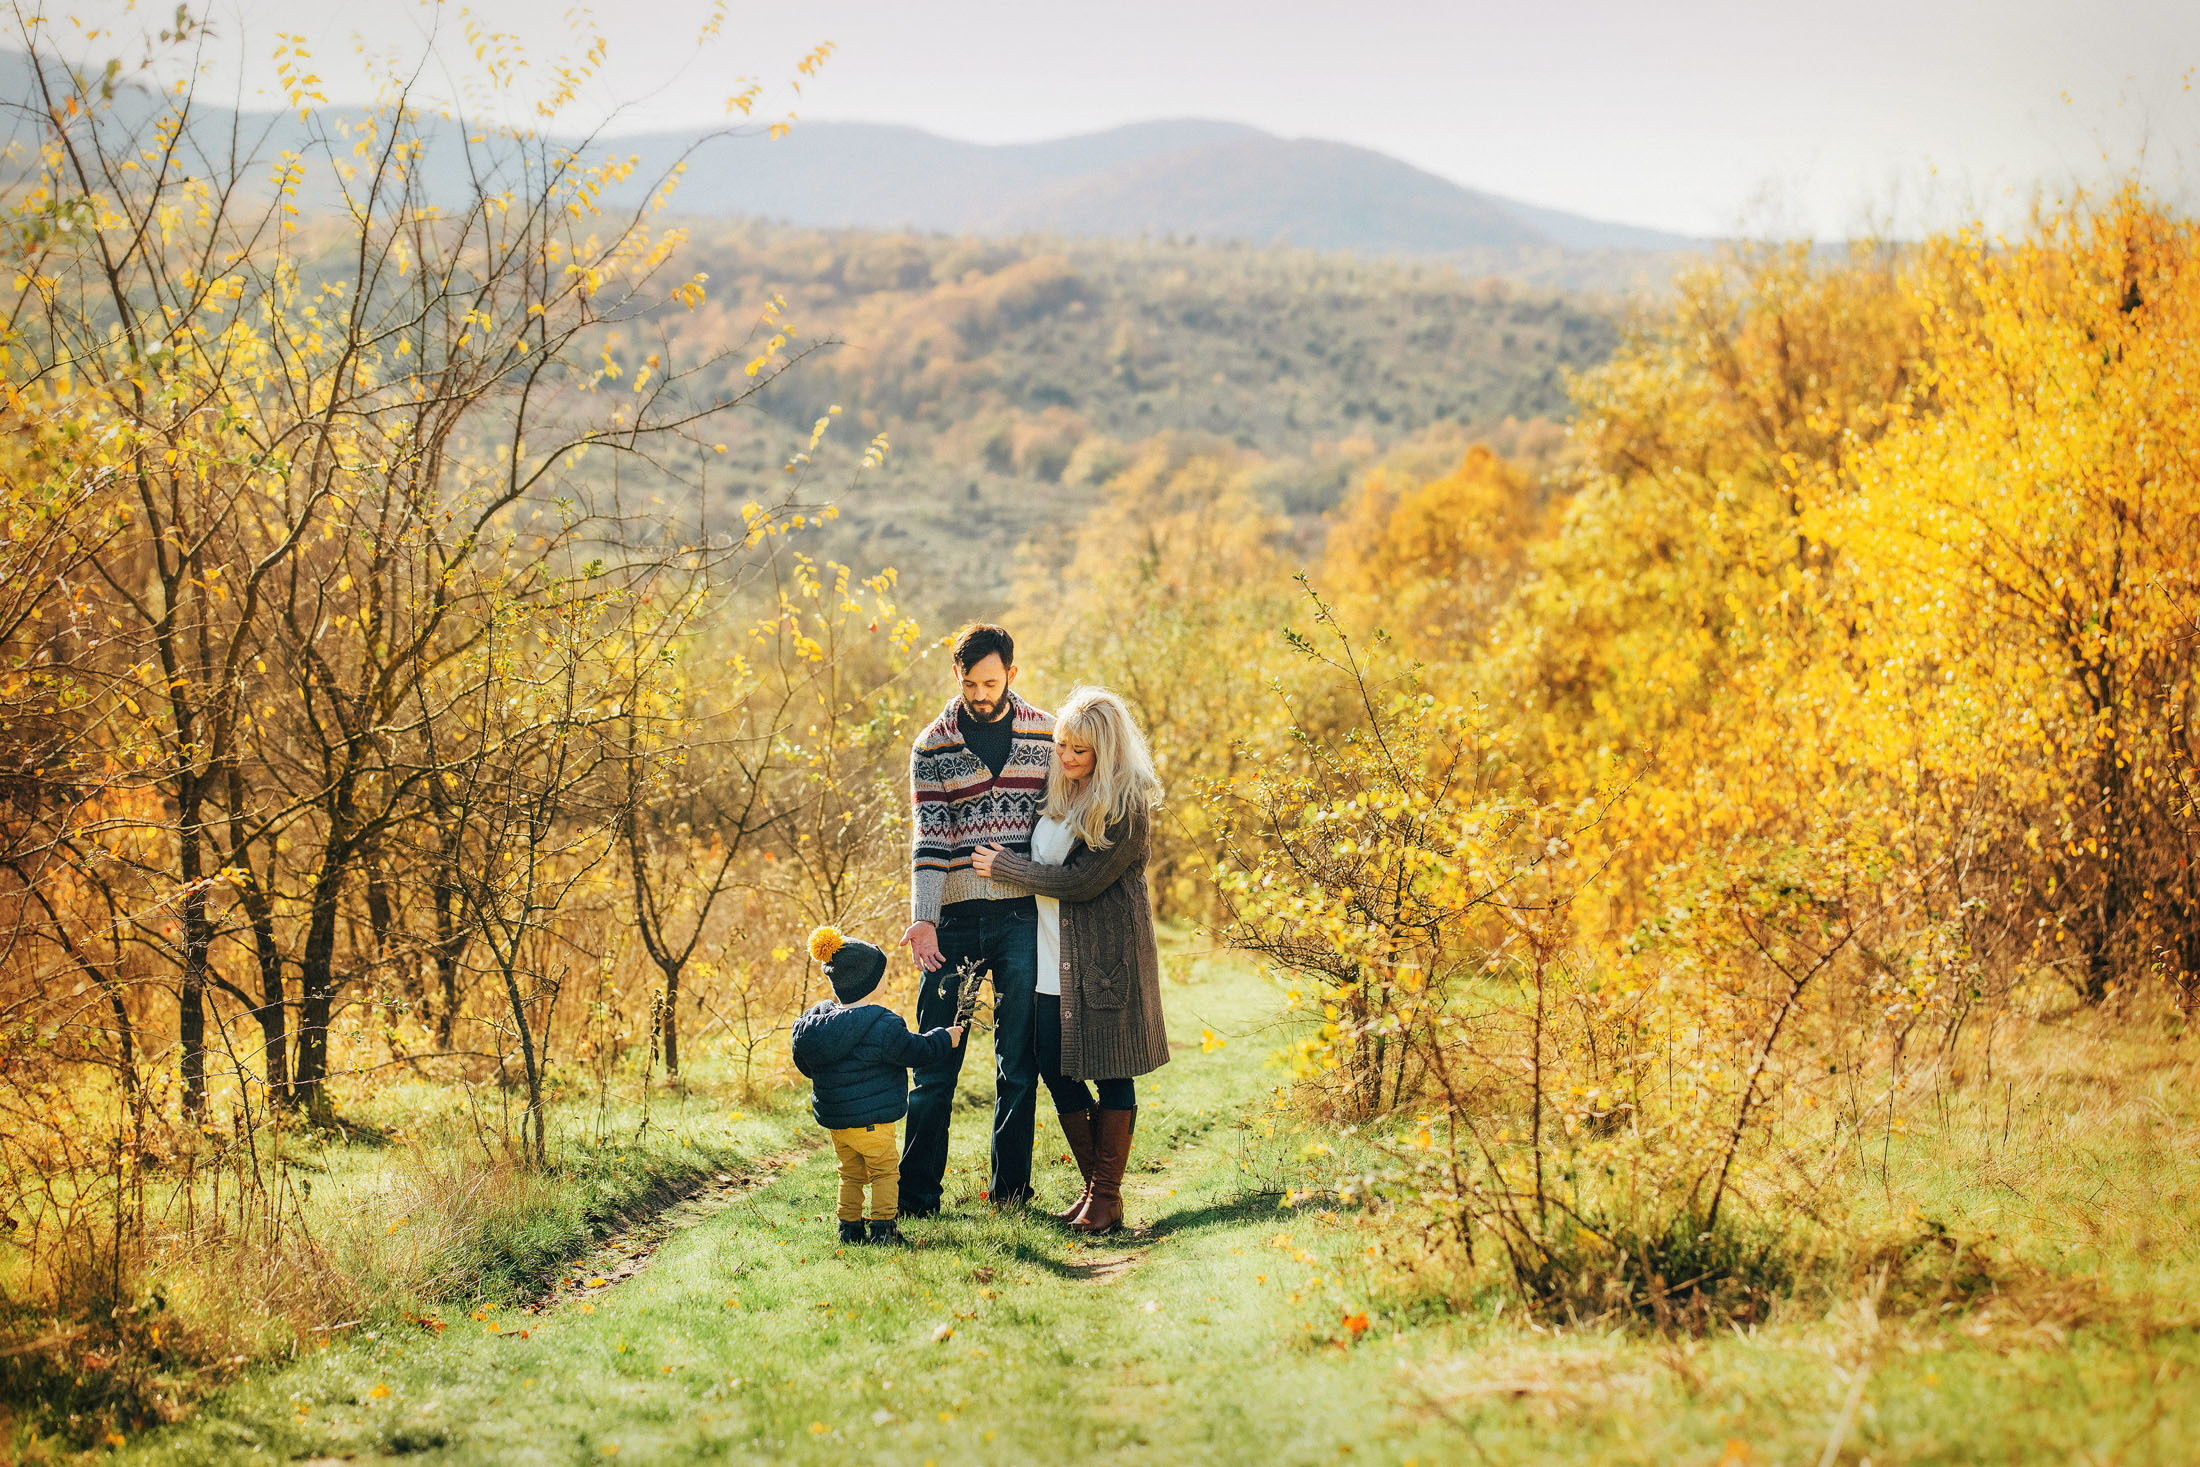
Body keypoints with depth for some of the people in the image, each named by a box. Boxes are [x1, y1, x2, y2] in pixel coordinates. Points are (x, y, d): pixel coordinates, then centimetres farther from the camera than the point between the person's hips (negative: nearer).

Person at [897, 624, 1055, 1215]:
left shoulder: (1043, 734, 6)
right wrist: (922, 919, -14)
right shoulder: (933, 746, 3)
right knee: (935, 1062, 2)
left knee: (1019, 1059, 6)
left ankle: (1010, 1185, 17)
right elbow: (929, 836, -4)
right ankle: (916, 1194, 9)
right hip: (954, 921, -1)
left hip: (1023, 916, 1)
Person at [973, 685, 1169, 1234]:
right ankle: (1095, 1185, 21)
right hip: (1053, 957, 7)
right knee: (1055, 1067, 7)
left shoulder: (1127, 808, -14)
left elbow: (1082, 881, -17)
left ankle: (1108, 1197, 9)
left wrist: (1007, 868, -9)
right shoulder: (1057, 788, 9)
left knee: (1110, 1074, 0)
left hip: (1106, 960, -7)